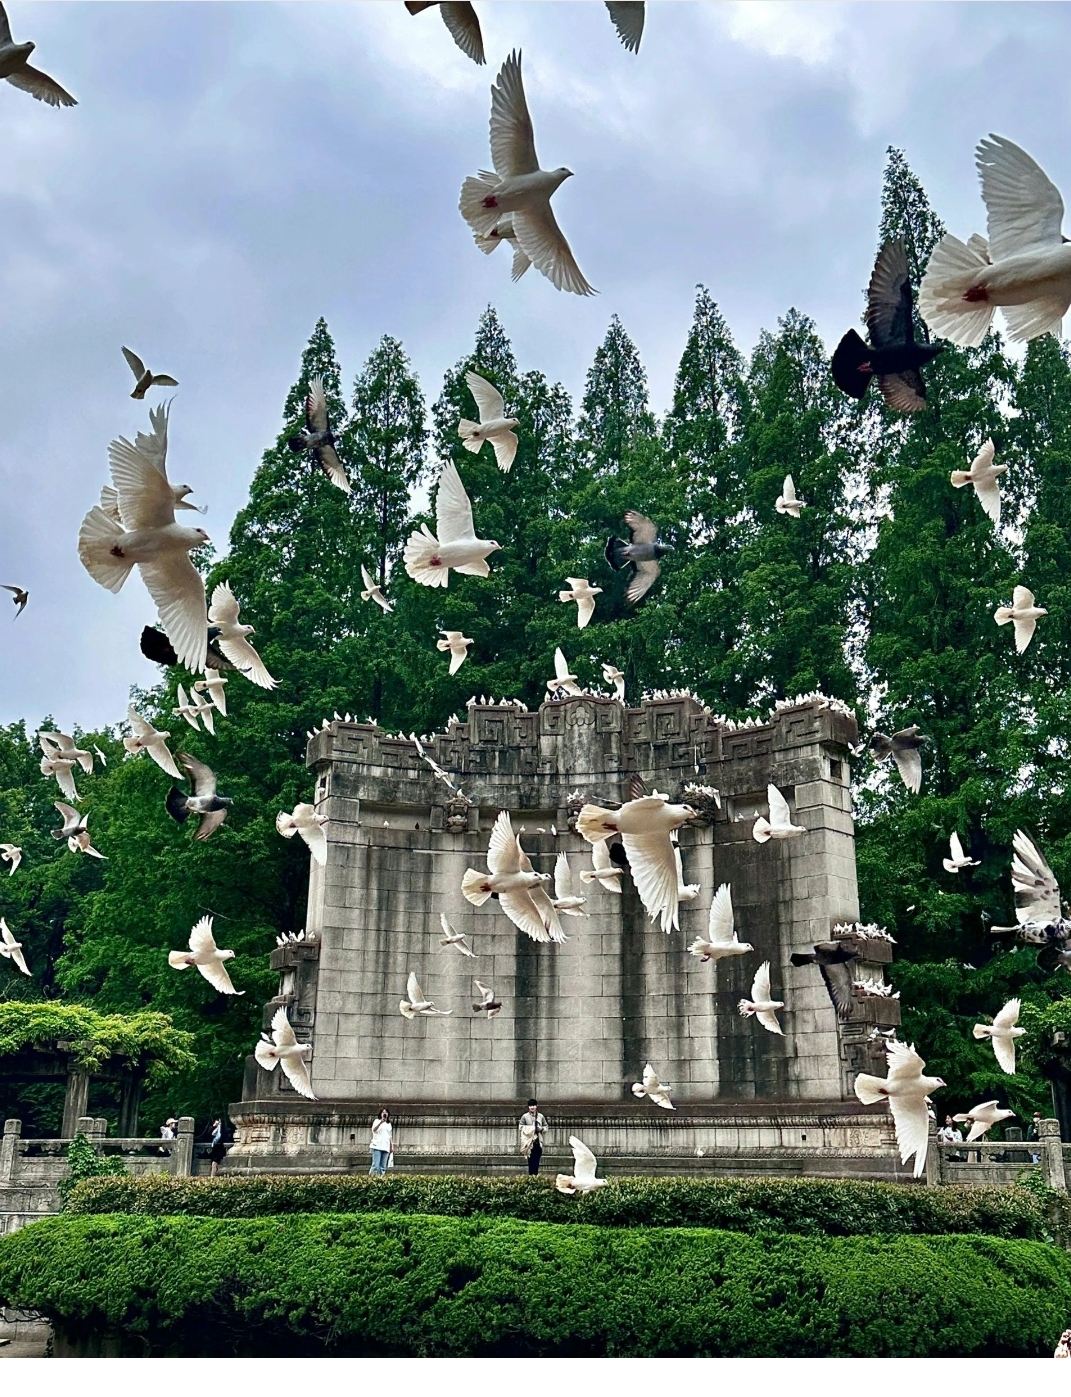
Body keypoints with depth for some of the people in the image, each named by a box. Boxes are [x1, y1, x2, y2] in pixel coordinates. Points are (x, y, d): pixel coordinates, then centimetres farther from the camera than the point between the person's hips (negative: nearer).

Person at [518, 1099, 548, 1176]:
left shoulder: (541, 1116, 9)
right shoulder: (525, 1116, 0)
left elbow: (546, 1127, 13)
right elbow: (520, 1128, -4)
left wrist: (541, 1128, -8)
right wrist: (531, 1129, -13)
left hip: (538, 1142, 3)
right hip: (529, 1142, -3)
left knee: (537, 1162, 6)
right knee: (531, 1162, -6)